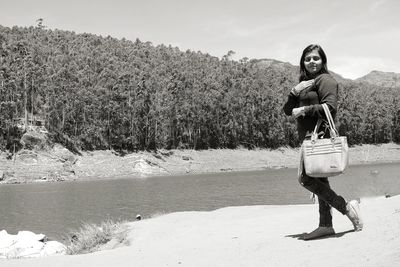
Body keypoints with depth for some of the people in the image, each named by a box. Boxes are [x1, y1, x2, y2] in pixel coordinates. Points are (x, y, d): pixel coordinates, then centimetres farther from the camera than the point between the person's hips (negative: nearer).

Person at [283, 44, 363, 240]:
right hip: (308, 137, 9)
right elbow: (287, 110, 16)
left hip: (319, 135, -9)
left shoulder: (325, 80, -3)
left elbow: (330, 107, -17)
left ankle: (346, 207, -9)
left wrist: (304, 110, -12)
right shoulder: (305, 84, 23)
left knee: (305, 178, -16)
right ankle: (326, 225, 9)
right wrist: (295, 92, -1)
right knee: (319, 180, 7)